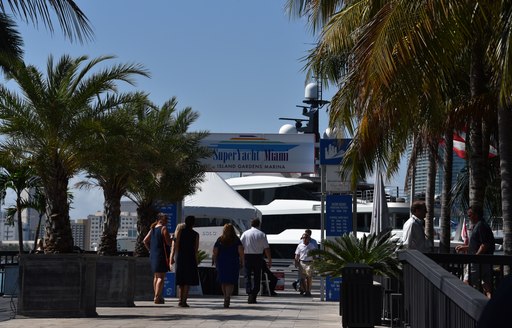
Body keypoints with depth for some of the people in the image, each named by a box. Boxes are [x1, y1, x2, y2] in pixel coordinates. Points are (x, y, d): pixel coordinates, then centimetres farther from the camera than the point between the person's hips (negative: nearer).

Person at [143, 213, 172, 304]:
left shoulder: (153, 229, 13)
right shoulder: (164, 228, -10)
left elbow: (145, 240, 13)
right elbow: (169, 243, -14)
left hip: (153, 255, 8)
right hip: (161, 255, -8)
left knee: (156, 276, 15)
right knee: (161, 277, -8)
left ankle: (157, 296, 21)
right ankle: (157, 297, -15)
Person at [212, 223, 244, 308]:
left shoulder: (220, 240, 3)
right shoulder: (236, 240, 0)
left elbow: (215, 252, -1)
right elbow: (241, 251, -10)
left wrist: (215, 262, 9)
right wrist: (242, 262, -2)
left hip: (221, 262, 1)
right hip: (233, 263, -1)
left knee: (223, 282, 14)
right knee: (230, 282, -1)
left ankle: (226, 298, 22)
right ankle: (227, 298, -20)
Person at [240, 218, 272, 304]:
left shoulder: (245, 233, 3)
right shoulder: (262, 234, 1)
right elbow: (267, 248, -1)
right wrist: (269, 260, 4)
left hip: (247, 256, 0)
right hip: (258, 257, 0)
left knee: (247, 276, 4)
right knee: (257, 277, 7)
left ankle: (250, 293, -15)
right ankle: (254, 297, 4)